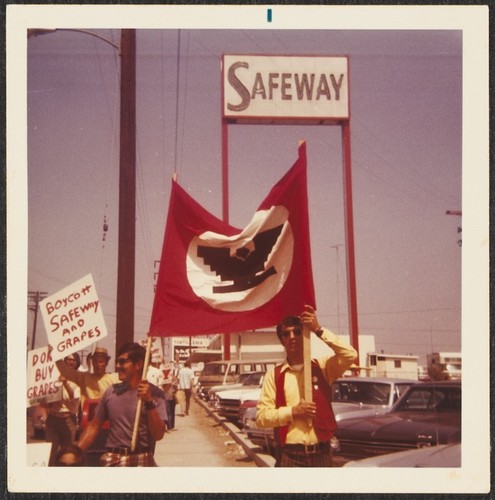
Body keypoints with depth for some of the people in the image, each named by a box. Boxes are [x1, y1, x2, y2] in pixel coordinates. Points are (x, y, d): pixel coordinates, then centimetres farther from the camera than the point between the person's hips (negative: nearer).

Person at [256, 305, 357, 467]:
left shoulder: (322, 367, 4)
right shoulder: (274, 375, 2)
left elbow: (350, 355, -14)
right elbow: (261, 416, -2)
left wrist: (319, 330, -16)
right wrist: (293, 411, -14)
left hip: (321, 452, 1)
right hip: (290, 455, -1)